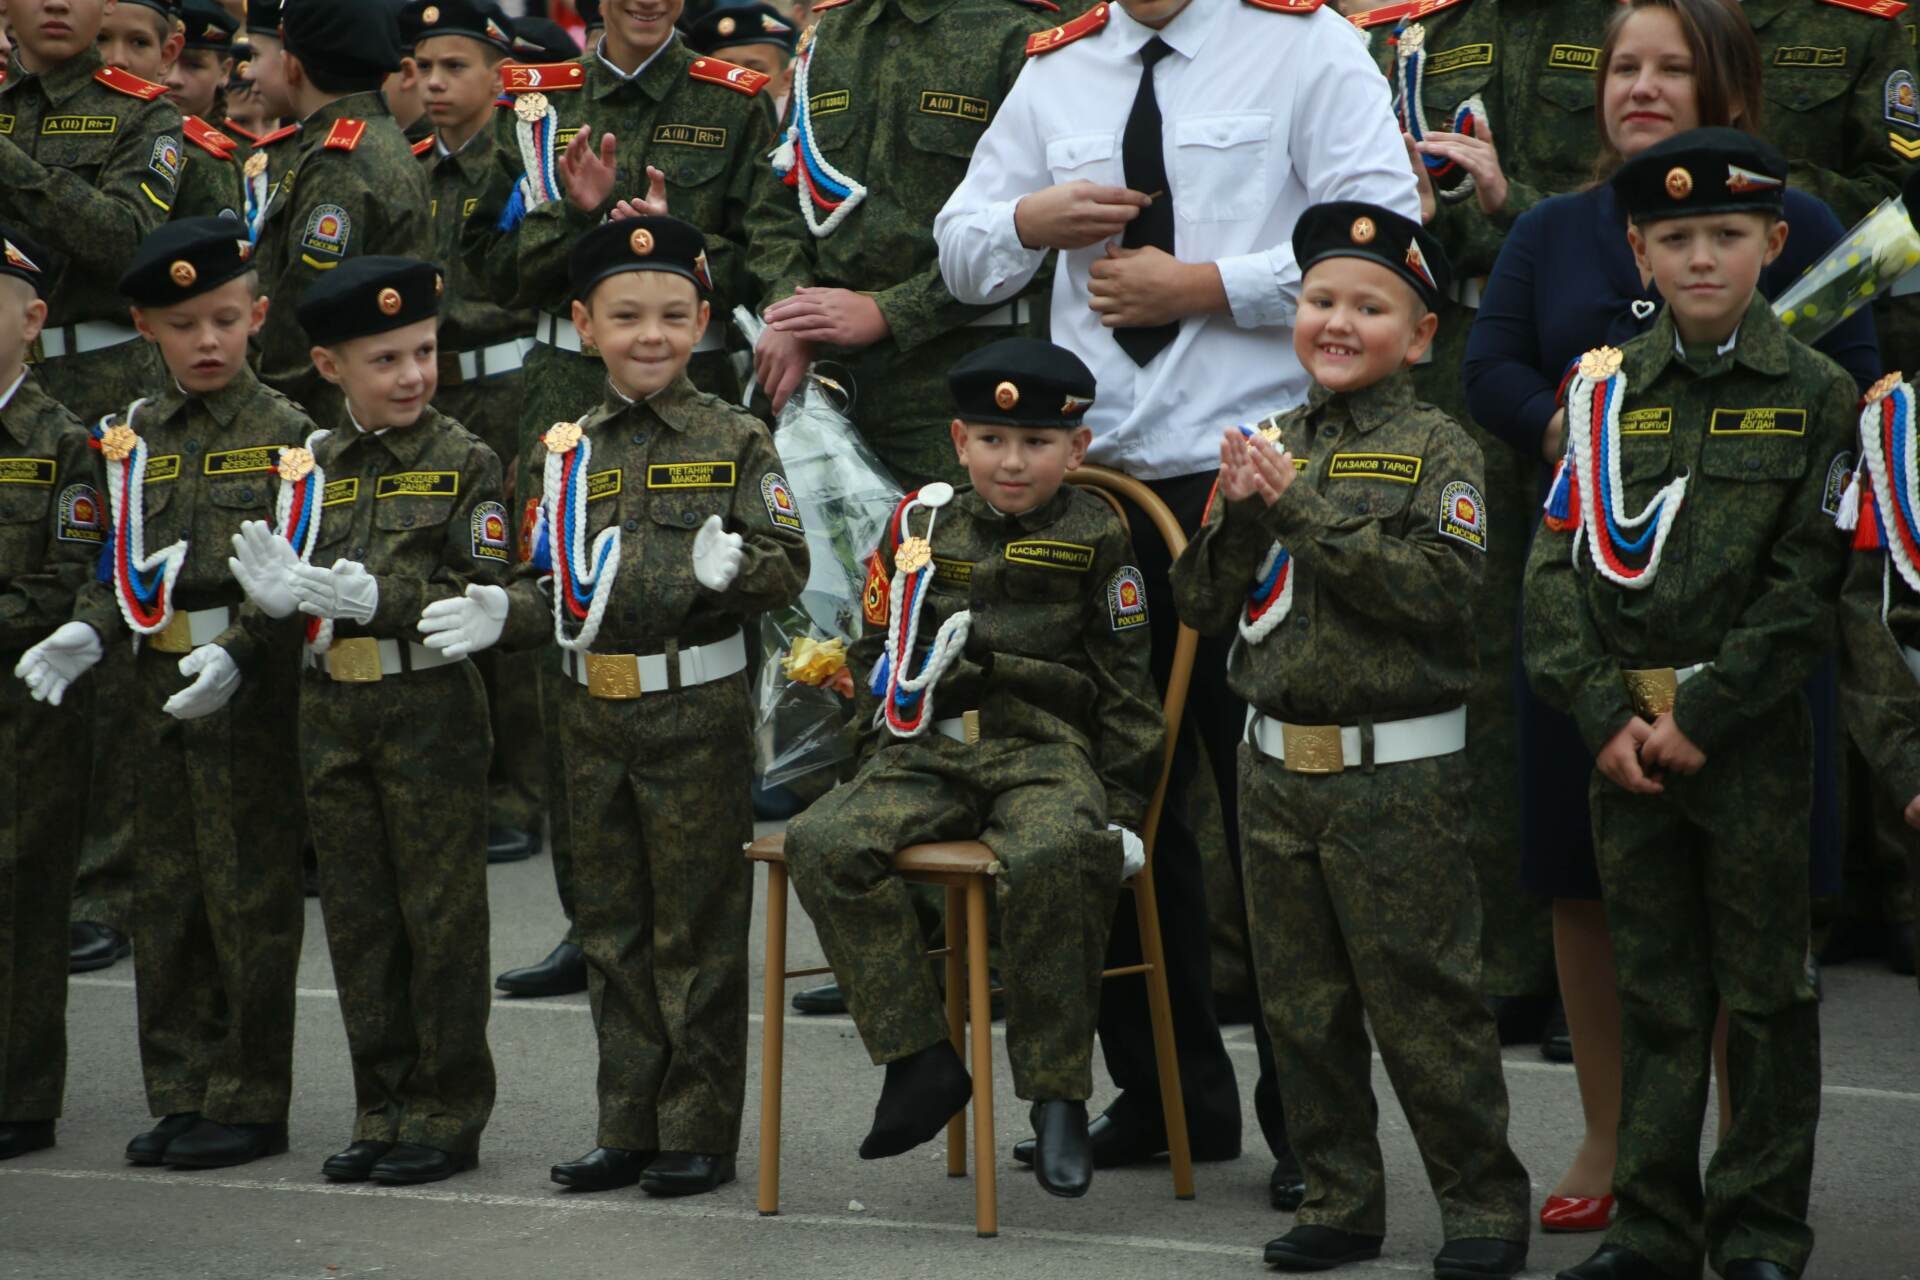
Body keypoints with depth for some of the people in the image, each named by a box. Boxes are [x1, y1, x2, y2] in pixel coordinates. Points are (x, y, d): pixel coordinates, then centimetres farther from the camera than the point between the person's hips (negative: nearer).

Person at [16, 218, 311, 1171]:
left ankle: (249, 1103, 7)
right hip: (155, 689, 5)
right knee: (166, 897, 10)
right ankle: (182, 1098, 19)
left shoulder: (283, 432, -5)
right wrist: (90, 630, -4)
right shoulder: (132, 437, 10)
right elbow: (120, 565, 14)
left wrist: (240, 653, -21)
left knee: (248, 899, -1)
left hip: (247, 690, -5)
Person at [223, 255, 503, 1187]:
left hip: (430, 707, -5)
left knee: (440, 913, 1)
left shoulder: (464, 462, -4)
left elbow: (482, 595, -12)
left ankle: (447, 1115, 9)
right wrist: (277, 594, -13)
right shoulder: (310, 468, 9)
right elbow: (286, 599, 10)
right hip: (330, 714, 5)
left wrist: (373, 599, -21)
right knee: (357, 916, 10)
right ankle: (383, 1108, 19)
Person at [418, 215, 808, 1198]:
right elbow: (552, 589, 12)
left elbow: (787, 564, -8)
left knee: (695, 927, 1)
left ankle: (699, 1134, 9)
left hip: (695, 708, -5)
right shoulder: (563, 452, 9)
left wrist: (731, 566, -28)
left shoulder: (734, 442, -3)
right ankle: (627, 1129, 20)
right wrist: (505, 615, -7)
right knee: (612, 926, 11)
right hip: (592, 711, 5)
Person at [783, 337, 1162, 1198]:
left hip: (1046, 749, -4)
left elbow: (1123, 678, 8)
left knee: (1052, 857, -38)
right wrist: (879, 759, 11)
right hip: (928, 753, 4)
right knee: (823, 845, -26)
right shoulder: (921, 524, 14)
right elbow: (876, 650, 23)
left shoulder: (1094, 538, 6)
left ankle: (1057, 1093, -24)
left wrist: (1122, 802, 2)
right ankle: (920, 1059, -19)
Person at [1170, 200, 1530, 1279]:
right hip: (1279, 771, 6)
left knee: (1425, 1003, -2)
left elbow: (1445, 590, -21)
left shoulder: (1437, 449, -5)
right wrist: (1237, 514, -9)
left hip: (1400, 774, -5)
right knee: (1304, 1006, 11)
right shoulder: (1272, 444, 10)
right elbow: (1203, 606, 10)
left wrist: (1304, 505, -20)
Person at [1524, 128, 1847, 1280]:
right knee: (1655, 990, 9)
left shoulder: (1817, 397, -2)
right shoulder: (1605, 393, 8)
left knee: (1765, 995, 2)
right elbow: (1558, 566, 5)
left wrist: (1702, 719, -13)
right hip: (1626, 736, 3)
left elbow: (1808, 587, -8)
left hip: (1752, 738, -3)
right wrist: (1606, 715, -6)